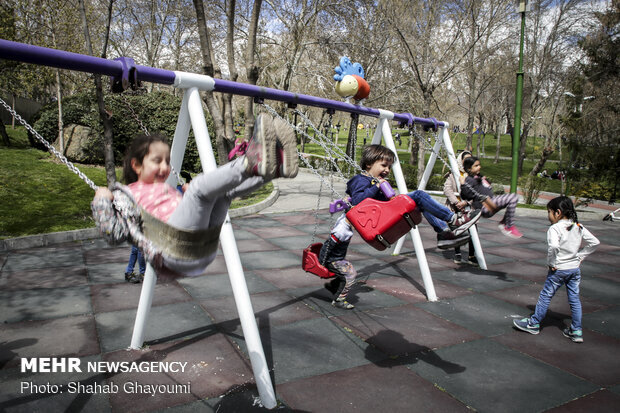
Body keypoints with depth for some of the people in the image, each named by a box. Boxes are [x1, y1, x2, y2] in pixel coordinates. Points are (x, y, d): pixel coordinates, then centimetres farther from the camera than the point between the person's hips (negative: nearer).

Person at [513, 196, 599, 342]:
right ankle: (576, 331, 19)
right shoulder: (578, 227, 4)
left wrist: (551, 263, -19)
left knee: (545, 296, 6)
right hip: (575, 268, 7)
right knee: (574, 299, 12)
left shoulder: (554, 228, -18)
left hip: (558, 270, -7)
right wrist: (580, 256, 11)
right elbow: (594, 242, 11)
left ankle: (534, 323, 18)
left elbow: (553, 246, -34)